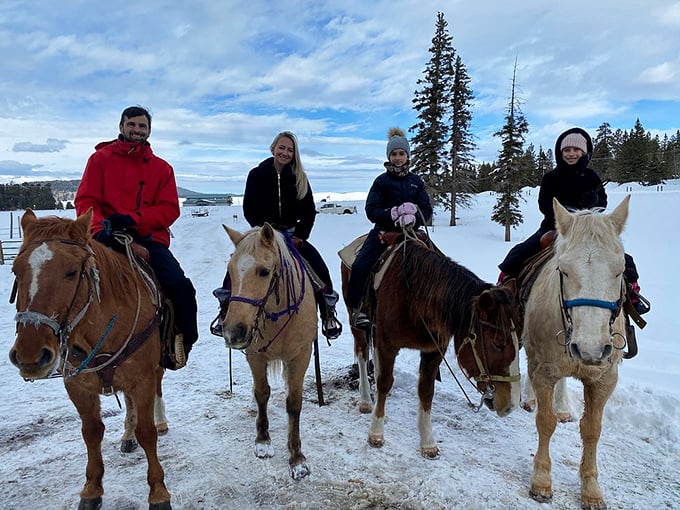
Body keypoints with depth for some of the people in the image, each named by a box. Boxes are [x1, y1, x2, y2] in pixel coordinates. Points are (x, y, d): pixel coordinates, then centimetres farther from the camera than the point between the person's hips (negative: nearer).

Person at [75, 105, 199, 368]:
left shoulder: (161, 168, 13)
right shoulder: (101, 159, 11)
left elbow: (169, 209, 3)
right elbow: (85, 200, 5)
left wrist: (133, 219, -14)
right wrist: (101, 224, -18)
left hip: (149, 238, 1)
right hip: (108, 237, 0)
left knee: (180, 286, -20)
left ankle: (184, 344, 2)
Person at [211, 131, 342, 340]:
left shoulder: (300, 179, 3)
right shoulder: (257, 175, -1)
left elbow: (309, 212, 4)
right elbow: (249, 210, -2)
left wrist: (300, 237, -9)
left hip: (292, 234, 1)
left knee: (320, 267, -16)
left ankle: (328, 313, 1)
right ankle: (224, 310, -6)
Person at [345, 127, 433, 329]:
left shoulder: (416, 181, 13)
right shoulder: (382, 181, 5)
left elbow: (427, 210, 7)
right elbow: (371, 210, -4)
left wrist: (414, 218, -16)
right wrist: (394, 212, -19)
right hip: (384, 230, -2)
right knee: (360, 265, -23)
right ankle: (357, 307, -9)